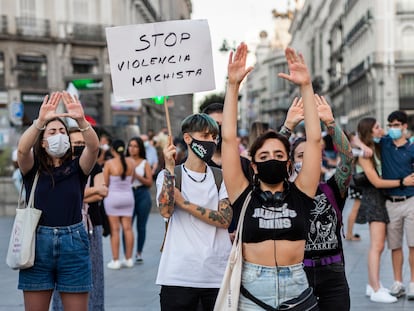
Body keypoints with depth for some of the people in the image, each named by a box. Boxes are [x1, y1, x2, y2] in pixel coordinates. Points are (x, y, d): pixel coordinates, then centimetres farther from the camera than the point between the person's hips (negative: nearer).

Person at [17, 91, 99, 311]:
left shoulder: (77, 168, 7)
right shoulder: (33, 169, 6)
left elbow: (94, 146, -11)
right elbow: (22, 149, -16)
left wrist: (81, 121, -28)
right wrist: (40, 121, -30)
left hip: (73, 245, 0)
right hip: (38, 244, 0)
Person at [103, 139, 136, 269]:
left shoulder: (109, 163, -11)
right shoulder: (131, 162, -1)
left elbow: (105, 183, -7)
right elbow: (131, 180, 8)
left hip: (113, 196, -3)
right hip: (128, 196, 3)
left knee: (114, 229, 1)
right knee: (127, 228, 8)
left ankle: (115, 260, 1)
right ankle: (129, 259, 13)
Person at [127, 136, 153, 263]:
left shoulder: (145, 163, 5)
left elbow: (149, 182, -1)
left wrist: (137, 176, -13)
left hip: (142, 195, 0)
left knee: (141, 226, 6)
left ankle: (139, 253, 19)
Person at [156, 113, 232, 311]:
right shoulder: (169, 175, 4)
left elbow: (225, 219, -6)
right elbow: (166, 211, -14)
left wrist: (184, 203, -10)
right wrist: (169, 168, -16)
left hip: (218, 274, 2)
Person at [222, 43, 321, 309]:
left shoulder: (300, 194, 3)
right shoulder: (245, 196, 1)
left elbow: (314, 139, -1)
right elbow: (229, 138, -3)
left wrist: (306, 86, -5)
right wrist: (233, 85, -8)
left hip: (295, 285, 1)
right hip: (252, 287, -1)